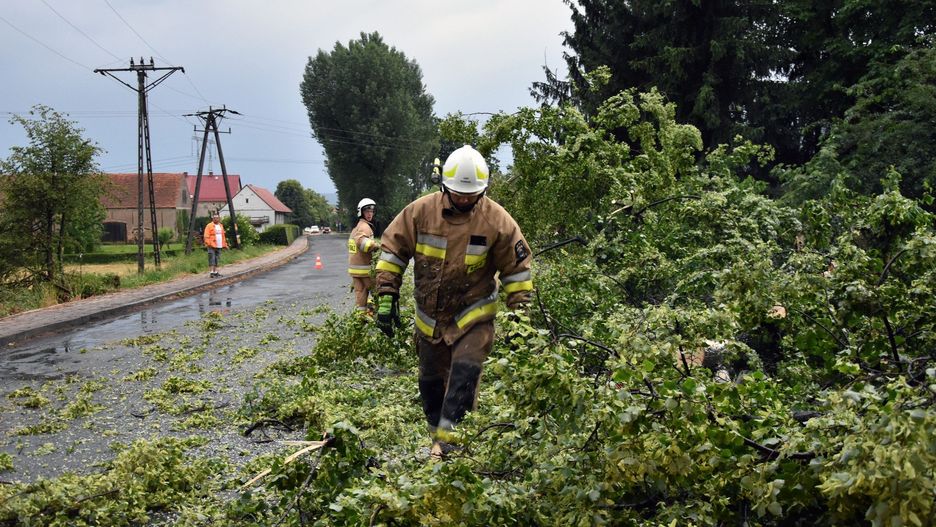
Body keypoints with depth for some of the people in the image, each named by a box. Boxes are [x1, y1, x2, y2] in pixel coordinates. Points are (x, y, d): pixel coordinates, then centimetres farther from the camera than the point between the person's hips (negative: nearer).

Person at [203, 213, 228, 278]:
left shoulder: (221, 226, 18)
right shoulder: (209, 226, -4)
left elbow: (223, 236, 24)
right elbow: (206, 236, -10)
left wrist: (224, 244, 20)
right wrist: (208, 243, -20)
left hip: (219, 246, 7)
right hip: (212, 246, -7)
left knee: (217, 260, 11)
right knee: (212, 259, -9)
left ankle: (215, 272, 17)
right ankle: (211, 272, -10)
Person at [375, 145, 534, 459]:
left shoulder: (497, 220, -13)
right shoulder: (421, 211, -10)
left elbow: (517, 267, -4)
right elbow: (392, 249, -2)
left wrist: (519, 310, -5)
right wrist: (386, 295, -6)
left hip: (474, 315, -2)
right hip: (430, 316, 3)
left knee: (465, 372, -19)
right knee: (431, 380, 13)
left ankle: (447, 437, -14)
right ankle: (437, 434, 32)